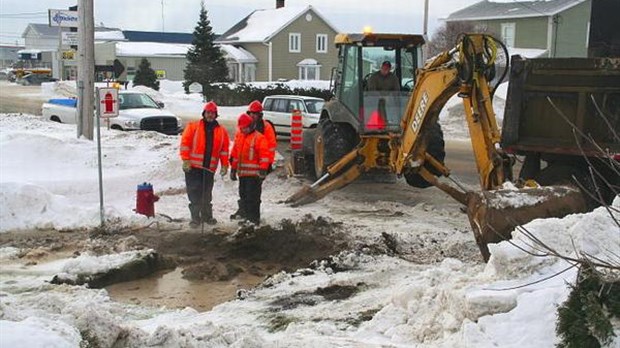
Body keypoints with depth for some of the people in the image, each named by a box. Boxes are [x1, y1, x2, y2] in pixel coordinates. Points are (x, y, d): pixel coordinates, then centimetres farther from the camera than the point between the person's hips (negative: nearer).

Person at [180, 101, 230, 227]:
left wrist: (225, 165, 4)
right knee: (194, 193, -1)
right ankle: (195, 218, 7)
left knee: (207, 194, 12)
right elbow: (185, 143, -4)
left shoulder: (221, 131, 9)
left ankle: (207, 216, 24)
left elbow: (224, 150, 10)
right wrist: (186, 160, -11)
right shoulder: (193, 127, 1)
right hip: (193, 167, -2)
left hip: (209, 168, 2)